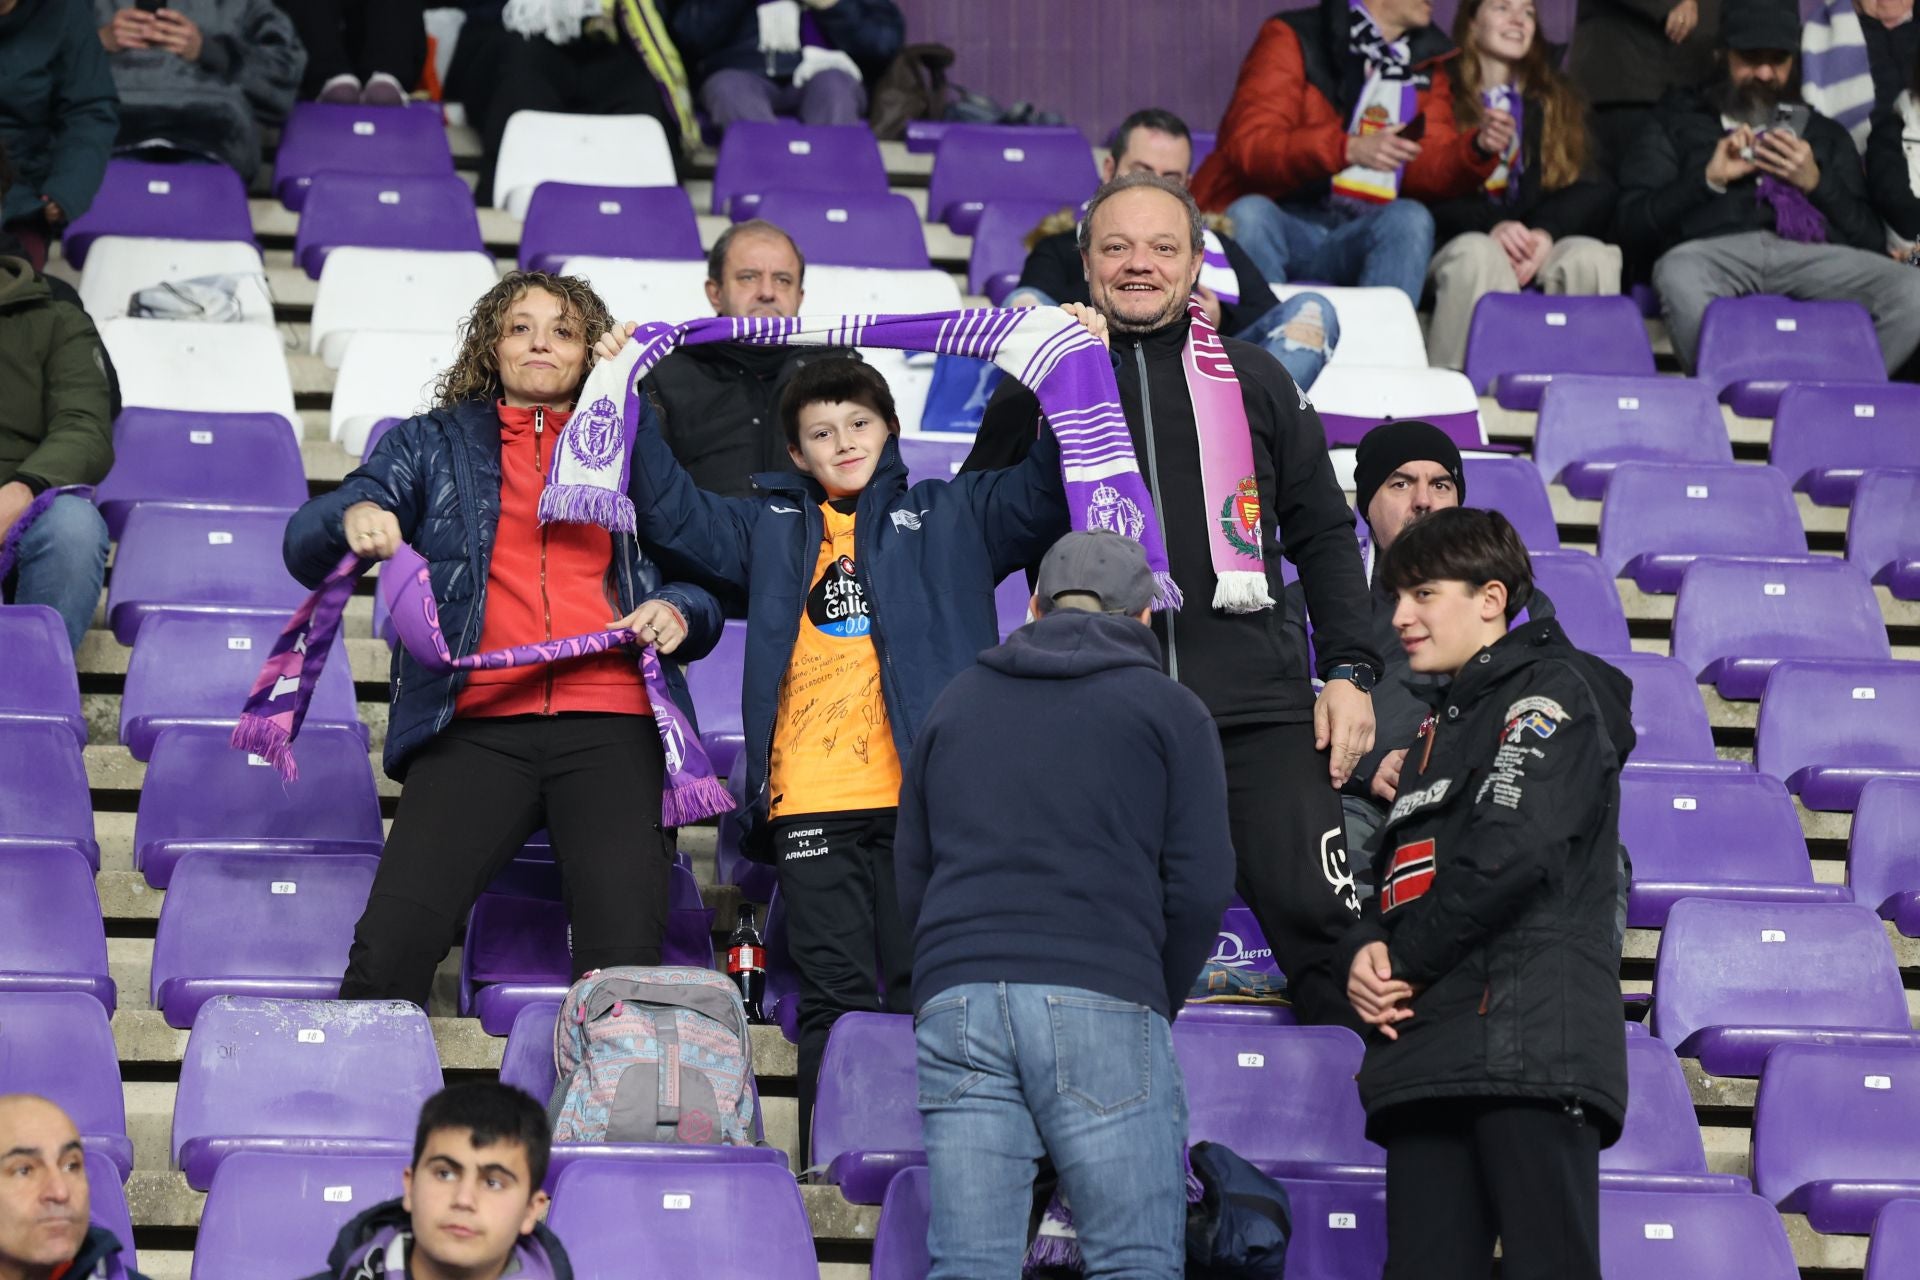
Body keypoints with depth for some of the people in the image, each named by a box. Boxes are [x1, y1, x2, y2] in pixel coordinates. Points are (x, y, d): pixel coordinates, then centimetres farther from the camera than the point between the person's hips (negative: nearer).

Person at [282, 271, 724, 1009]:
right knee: (390, 948, -23)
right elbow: (307, 551, 11)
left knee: (625, 957, -25)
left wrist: (678, 613, 3)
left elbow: (707, 593, 27)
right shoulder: (431, 444, 22)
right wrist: (351, 519, -13)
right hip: (477, 721, 0)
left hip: (609, 721, 1)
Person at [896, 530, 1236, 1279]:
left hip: (956, 999, 3)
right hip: (1104, 1000, -3)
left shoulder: (957, 703, 23)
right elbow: (1199, 886, 3)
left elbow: (911, 877, 20)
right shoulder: (1170, 711, 12)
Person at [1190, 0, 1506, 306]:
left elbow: (1429, 170, 7)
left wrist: (1479, 148, -15)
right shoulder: (1295, 38, 0)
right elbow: (1246, 147, -13)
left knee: (1410, 218, -27)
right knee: (1249, 213, -35)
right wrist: (1348, 149, -26)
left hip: (1358, 240, 4)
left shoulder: (1427, 61, 16)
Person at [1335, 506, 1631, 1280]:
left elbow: (1510, 854, -12)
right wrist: (1363, 951, 2)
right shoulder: (1442, 726, 29)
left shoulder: (1549, 692, 2)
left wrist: (1399, 961, -4)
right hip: (1429, 1056, 8)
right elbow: (1395, 871, 25)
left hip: (1529, 1046, -8)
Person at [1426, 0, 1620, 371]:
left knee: (1592, 256, -30)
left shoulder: (1558, 101, 22)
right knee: (1479, 253, -38)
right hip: (1458, 242, -3)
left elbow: (1592, 192, 8)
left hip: (1540, 242, 3)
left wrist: (1545, 232, -14)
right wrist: (1491, 225, -21)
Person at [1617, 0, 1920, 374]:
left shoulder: (1825, 134, 29)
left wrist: (1817, 184, 3)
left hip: (1810, 253, 2)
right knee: (1679, 276, -41)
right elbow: (1633, 221, 11)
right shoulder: (1679, 125, 25)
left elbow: (1871, 240, 18)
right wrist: (1708, 180, 0)